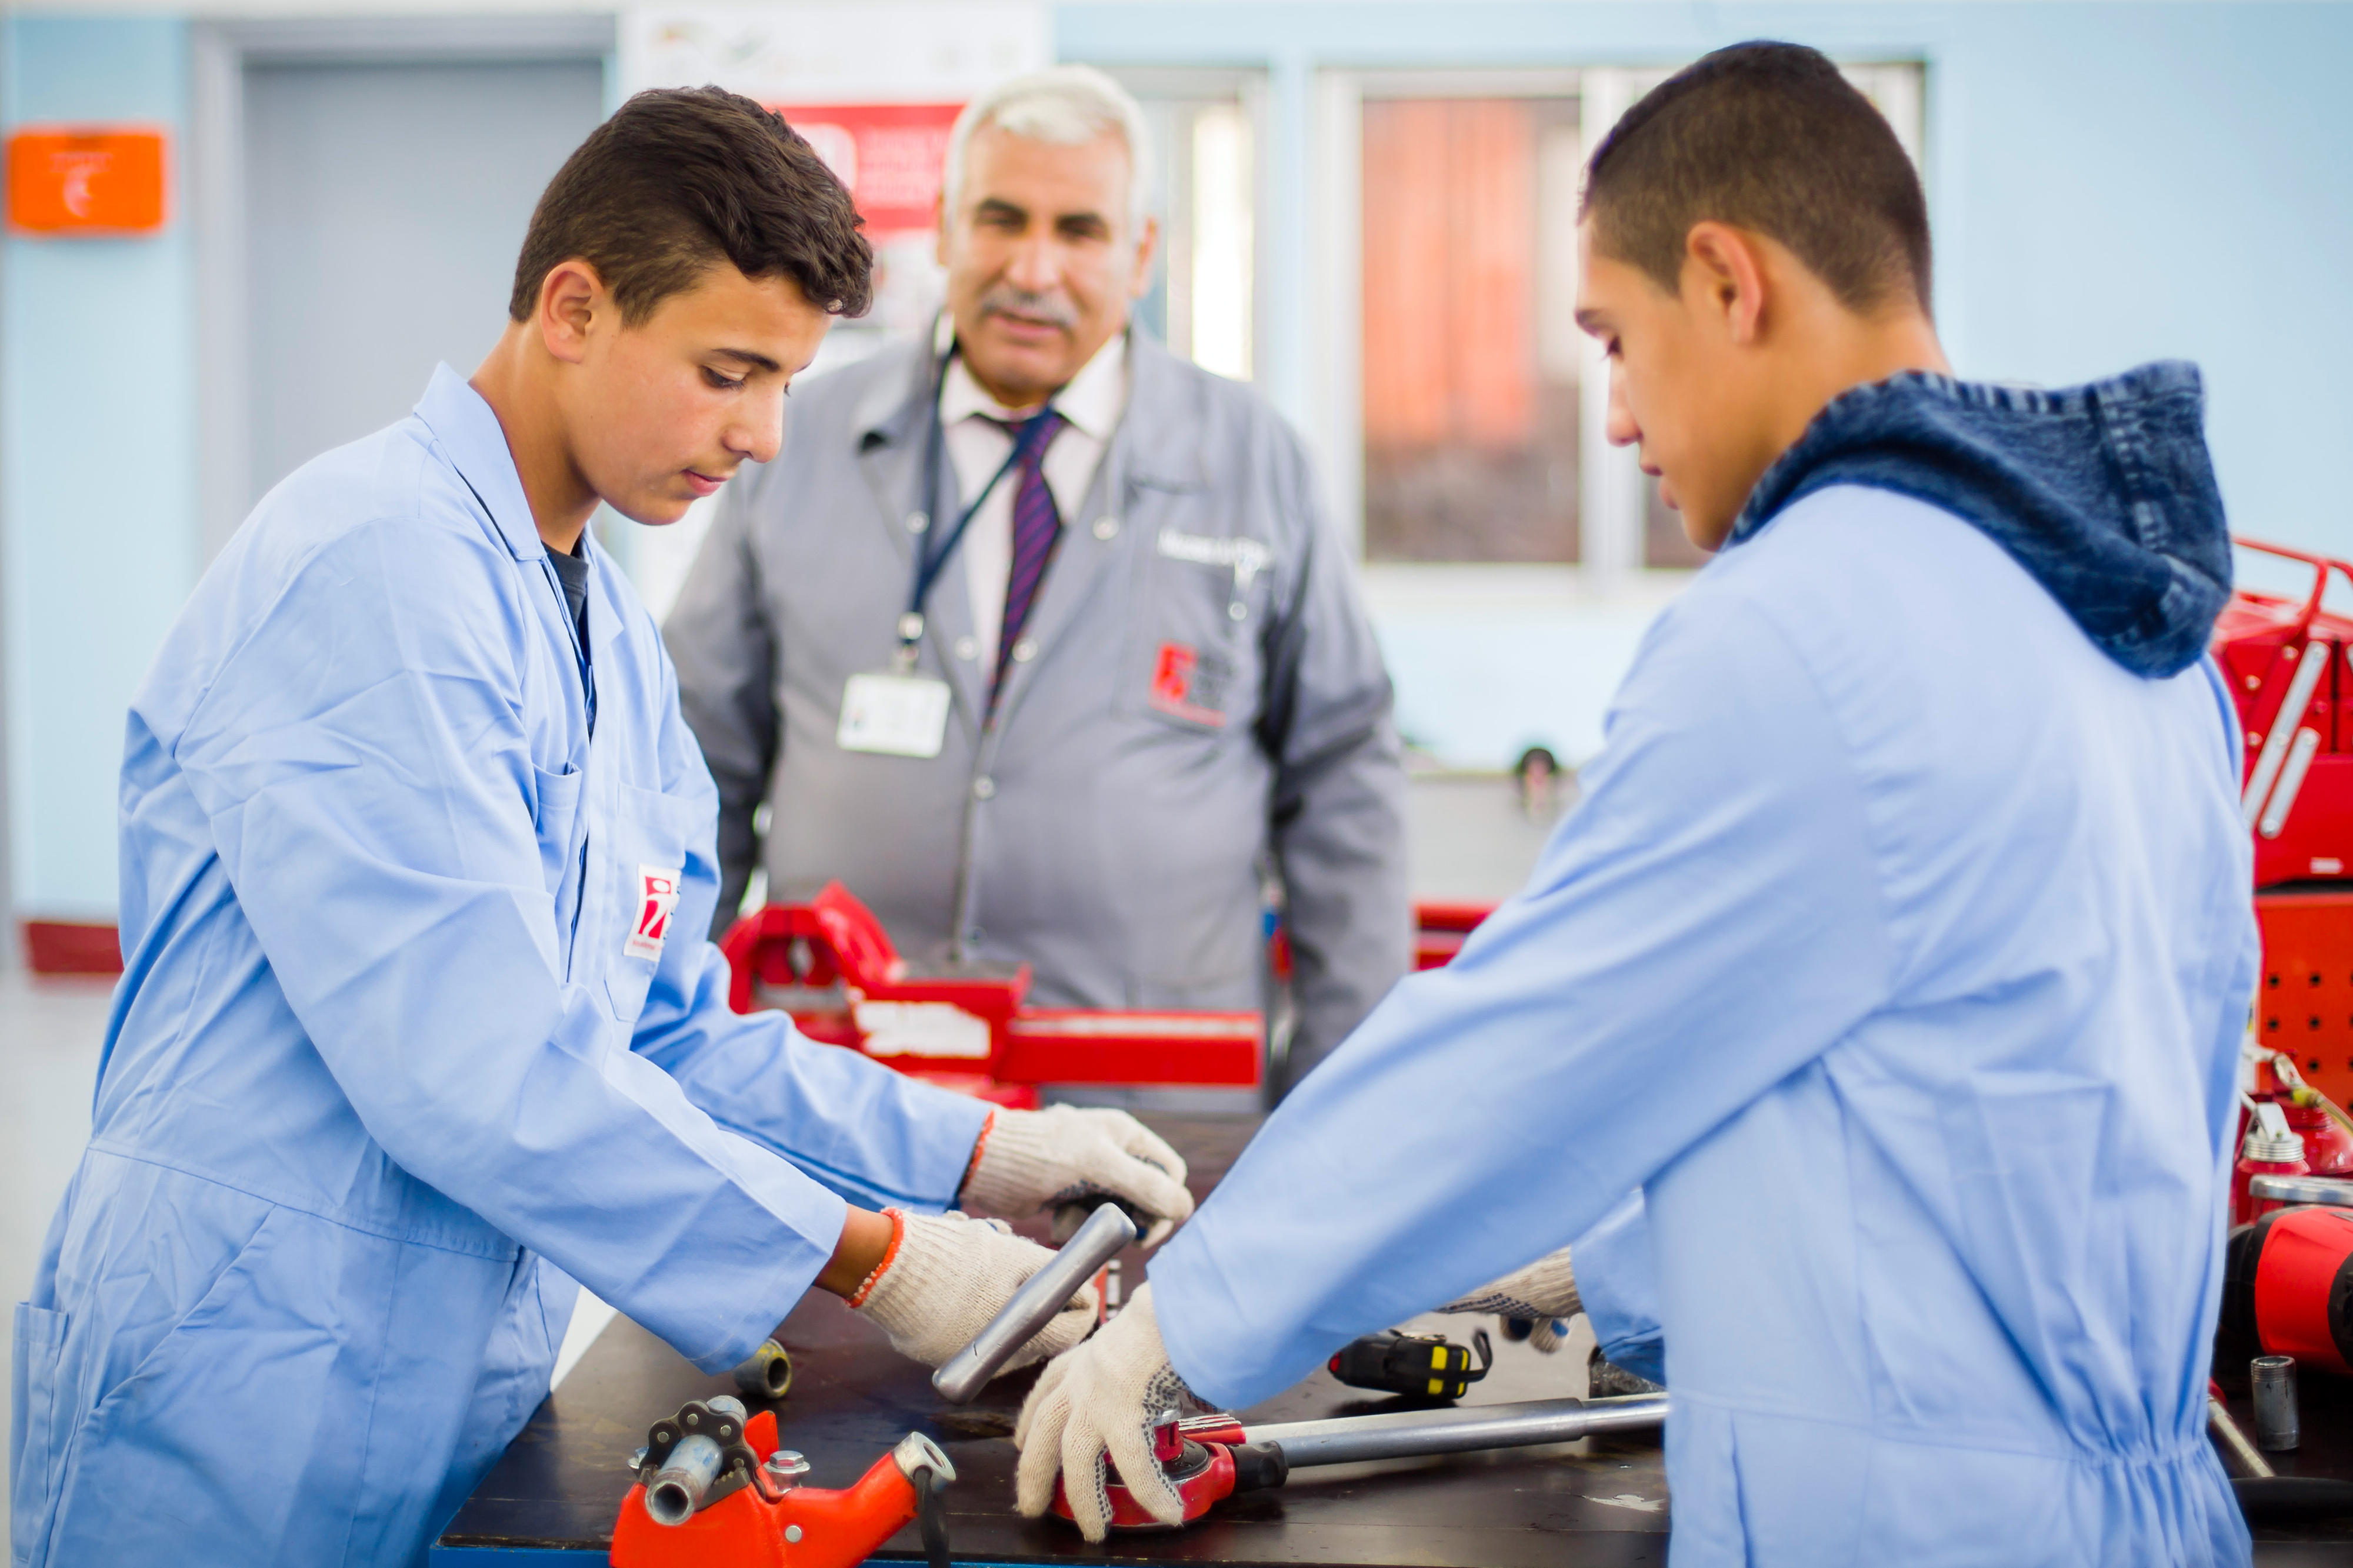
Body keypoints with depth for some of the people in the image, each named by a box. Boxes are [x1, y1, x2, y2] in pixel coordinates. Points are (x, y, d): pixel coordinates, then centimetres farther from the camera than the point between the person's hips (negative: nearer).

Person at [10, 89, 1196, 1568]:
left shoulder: (613, 636, 13)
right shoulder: (374, 568, -18)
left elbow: (667, 1036, 15)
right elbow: (472, 1066, -25)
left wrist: (980, 1153, 4)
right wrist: (866, 1258, -20)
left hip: (464, 1393, 8)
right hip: (248, 1404, -8)